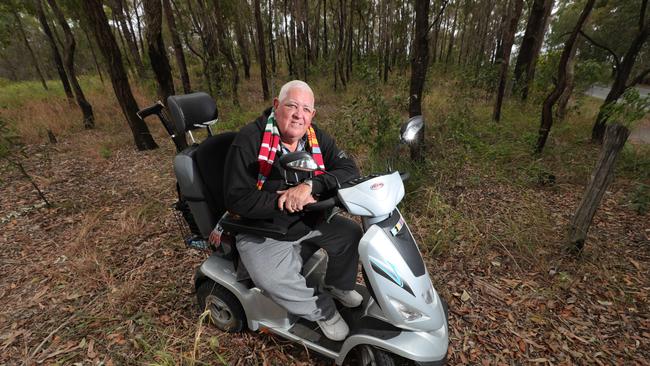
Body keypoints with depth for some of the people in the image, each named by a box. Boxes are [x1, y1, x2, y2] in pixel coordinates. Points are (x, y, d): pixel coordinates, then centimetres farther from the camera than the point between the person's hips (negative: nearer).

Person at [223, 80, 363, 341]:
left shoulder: (316, 137, -4)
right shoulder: (249, 140, -19)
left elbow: (349, 170, -14)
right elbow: (236, 199, -21)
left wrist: (310, 186, -30)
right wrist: (285, 202, -28)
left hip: (309, 219, 5)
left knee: (351, 234, 3)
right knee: (273, 279, -27)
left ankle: (338, 285, 31)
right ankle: (322, 309, 3)